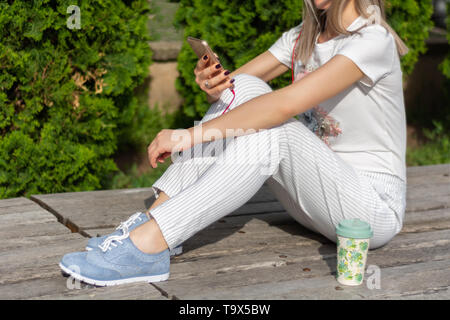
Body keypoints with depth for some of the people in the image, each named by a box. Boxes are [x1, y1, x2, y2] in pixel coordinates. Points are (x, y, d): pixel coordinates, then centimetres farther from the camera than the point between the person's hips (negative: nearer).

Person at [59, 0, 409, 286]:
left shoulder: (373, 39, -17)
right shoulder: (303, 38, 8)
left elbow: (286, 105, -29)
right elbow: (235, 85, 4)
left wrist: (192, 135, -28)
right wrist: (213, 86, -21)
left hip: (376, 207, -7)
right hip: (315, 193, 7)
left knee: (271, 130, -30)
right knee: (245, 88, -12)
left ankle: (146, 245, -34)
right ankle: (151, 219, -18)